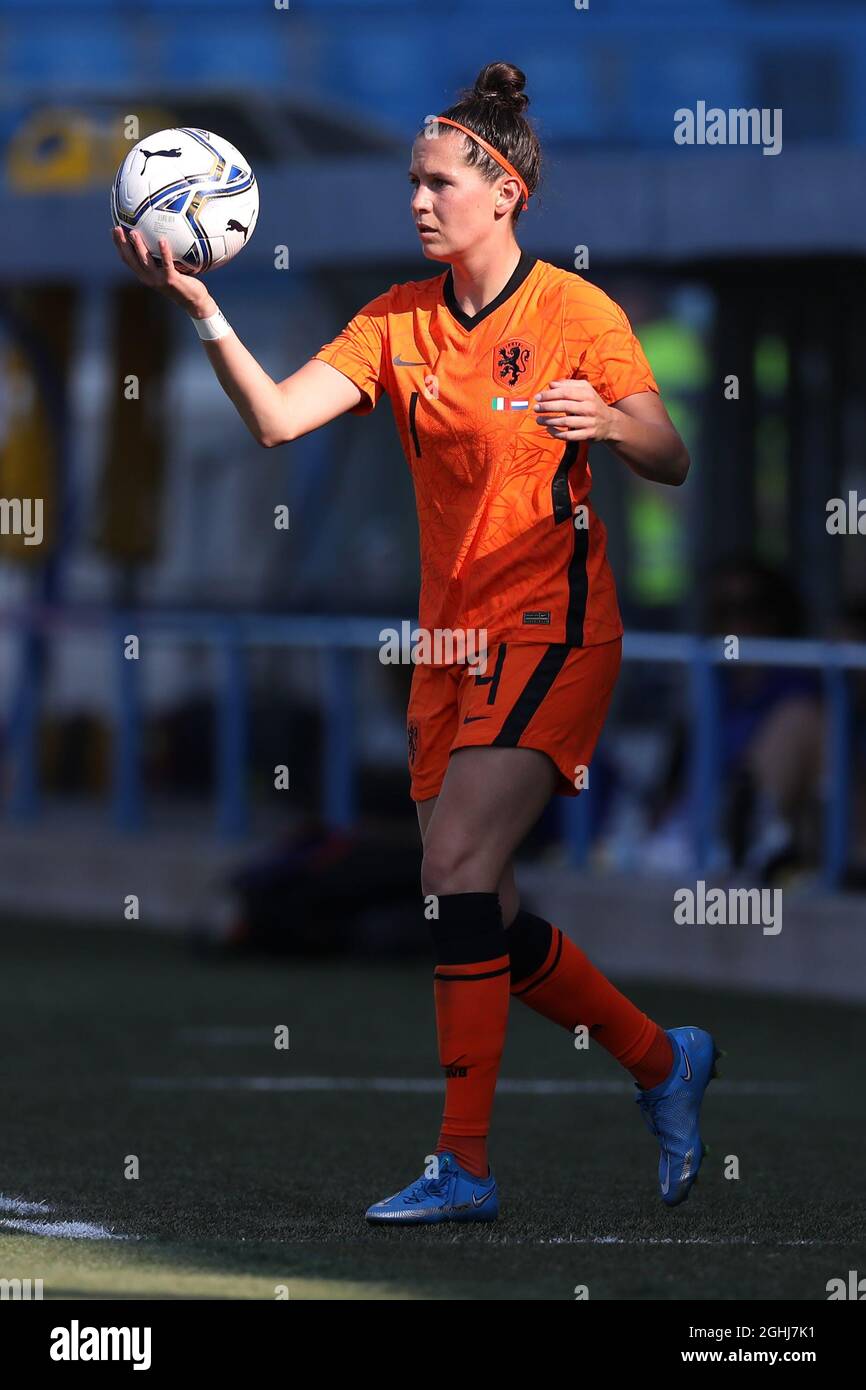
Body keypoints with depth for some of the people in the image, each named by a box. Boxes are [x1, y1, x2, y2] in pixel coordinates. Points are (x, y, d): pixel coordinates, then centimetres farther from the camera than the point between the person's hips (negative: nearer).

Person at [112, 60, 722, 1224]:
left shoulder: (577, 314, -6)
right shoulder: (399, 320, 6)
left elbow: (672, 463, -4)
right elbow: (276, 418, -5)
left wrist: (607, 422, -25)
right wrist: (201, 311, -18)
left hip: (551, 624, -6)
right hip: (452, 637, 6)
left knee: (457, 863, -20)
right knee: (482, 915, 6)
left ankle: (465, 1164, -19)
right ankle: (665, 1063, 29)